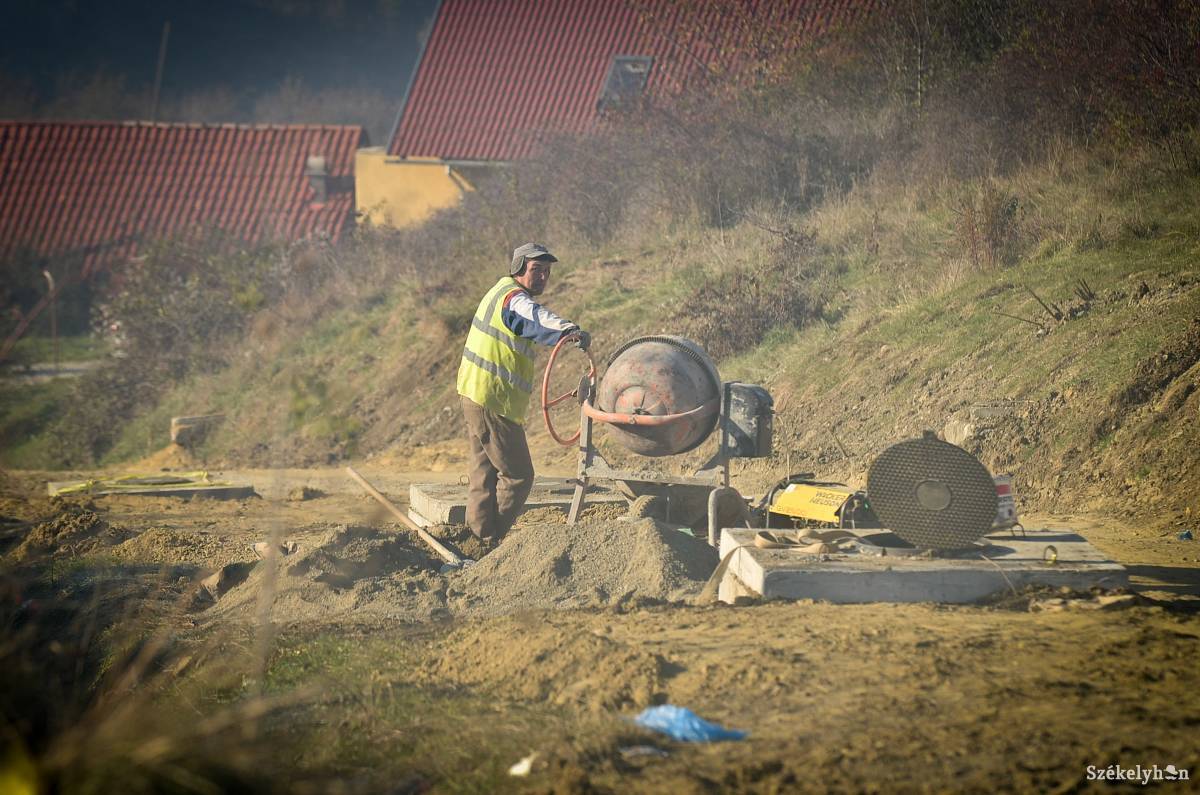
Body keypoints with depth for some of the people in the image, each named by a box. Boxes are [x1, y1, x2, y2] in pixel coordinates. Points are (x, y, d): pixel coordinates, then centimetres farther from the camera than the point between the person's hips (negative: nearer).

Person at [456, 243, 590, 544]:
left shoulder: (501, 292, 16)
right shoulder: (514, 298, -17)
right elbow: (537, 318, -41)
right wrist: (568, 329, -59)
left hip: (476, 396, 11)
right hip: (493, 402, -11)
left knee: (486, 473, 18)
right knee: (517, 475, -4)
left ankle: (479, 534, 24)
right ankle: (491, 542, 0)